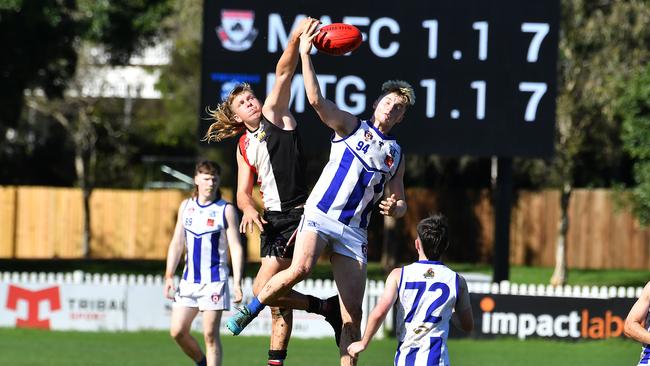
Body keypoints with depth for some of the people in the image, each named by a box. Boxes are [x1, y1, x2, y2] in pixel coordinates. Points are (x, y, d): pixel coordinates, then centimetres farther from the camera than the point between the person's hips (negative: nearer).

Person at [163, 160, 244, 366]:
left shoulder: (226, 210, -3)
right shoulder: (186, 207, 11)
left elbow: (236, 248, -6)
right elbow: (177, 243, 16)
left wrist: (237, 283, -15)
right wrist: (169, 276, 9)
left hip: (214, 280, -5)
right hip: (189, 279, 5)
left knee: (210, 334, -8)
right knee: (178, 331, 1)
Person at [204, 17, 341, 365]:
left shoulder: (274, 114, 2)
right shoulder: (244, 146, 17)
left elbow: (283, 73, -12)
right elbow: (243, 191, 12)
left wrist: (296, 39, -27)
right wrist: (249, 209, -11)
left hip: (298, 214, -7)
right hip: (272, 219, 7)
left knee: (264, 288, -18)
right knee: (278, 297, 9)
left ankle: (327, 307, -4)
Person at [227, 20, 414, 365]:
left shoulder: (396, 155, 21)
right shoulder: (351, 126, 9)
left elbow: (399, 201, 25)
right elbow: (316, 100, -6)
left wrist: (396, 207, 0)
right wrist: (305, 54, -11)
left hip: (354, 231, 4)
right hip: (320, 215, -4)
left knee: (352, 314, -4)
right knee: (300, 268, -30)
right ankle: (250, 309, -7)